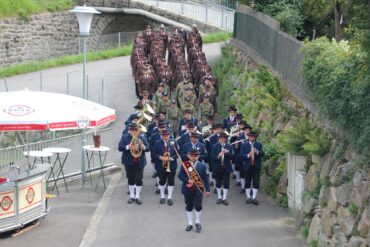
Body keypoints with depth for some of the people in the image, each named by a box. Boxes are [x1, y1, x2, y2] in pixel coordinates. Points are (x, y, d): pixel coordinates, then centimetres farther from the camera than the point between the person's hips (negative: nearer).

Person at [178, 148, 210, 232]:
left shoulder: (202, 166, 0)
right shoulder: (184, 165, -1)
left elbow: (205, 178, 1)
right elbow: (180, 175, -4)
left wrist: (207, 189, -2)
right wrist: (187, 180, -21)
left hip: (198, 190, -1)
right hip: (188, 190, 1)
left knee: (198, 206, 0)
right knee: (189, 207, 9)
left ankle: (198, 222, 18)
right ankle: (190, 223, 20)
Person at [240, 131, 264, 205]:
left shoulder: (259, 144, 5)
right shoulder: (244, 145, 2)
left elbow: (262, 154, -6)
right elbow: (241, 155, -6)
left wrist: (257, 152, -25)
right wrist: (248, 155, -24)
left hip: (256, 167, 0)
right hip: (247, 166, 0)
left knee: (256, 183, -1)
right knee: (247, 183, 6)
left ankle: (254, 198, 7)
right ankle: (248, 198, 17)